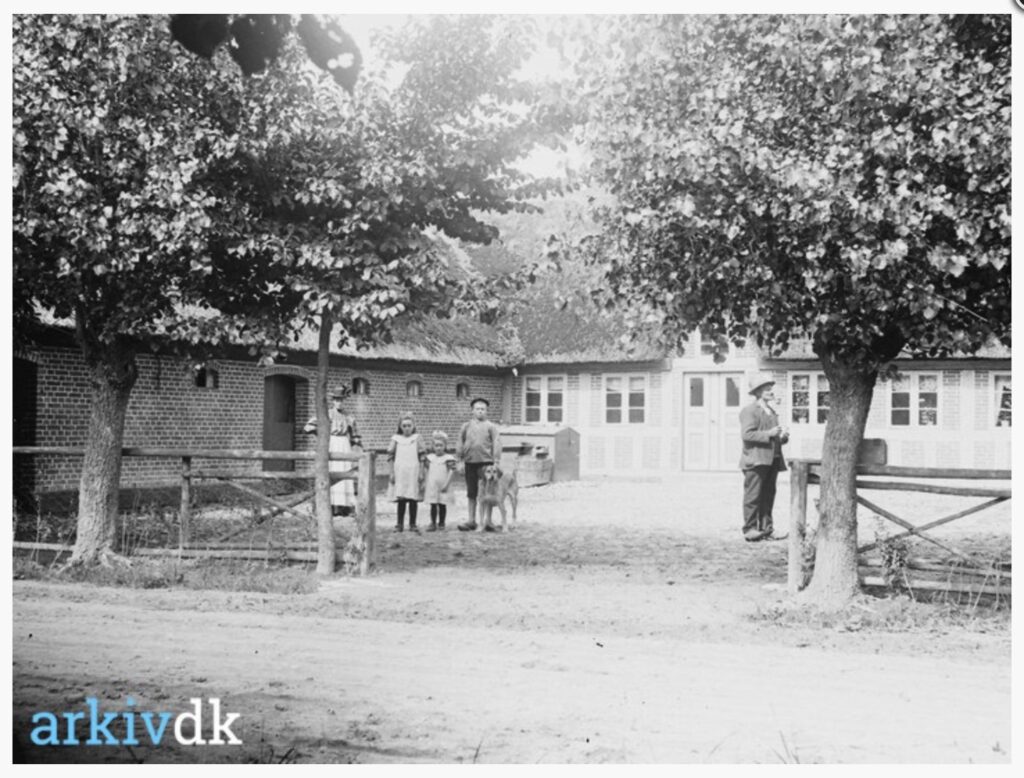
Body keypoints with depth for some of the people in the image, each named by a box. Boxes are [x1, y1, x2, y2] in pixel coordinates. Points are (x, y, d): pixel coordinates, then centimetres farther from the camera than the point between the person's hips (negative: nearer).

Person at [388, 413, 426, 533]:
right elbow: (391, 457, 7)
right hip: (400, 472, 1)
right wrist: (392, 473, 2)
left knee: (413, 499, 1)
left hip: (413, 472, 0)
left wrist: (421, 473, 0)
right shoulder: (396, 439, 5)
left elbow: (421, 457, 4)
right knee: (401, 499, 2)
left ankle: (412, 524, 9)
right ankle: (400, 524, 9)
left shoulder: (417, 438, 4)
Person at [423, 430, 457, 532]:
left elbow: (451, 472, -9)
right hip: (431, 487, 3)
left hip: (443, 488, -3)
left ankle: (441, 524, 13)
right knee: (433, 505, 4)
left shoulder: (448, 458, -5)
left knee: (442, 505, 4)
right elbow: (427, 471, 13)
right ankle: (433, 524, 9)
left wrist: (446, 484, -15)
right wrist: (425, 484, 9)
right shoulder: (430, 458, 8)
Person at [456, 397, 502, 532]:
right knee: (471, 493, 7)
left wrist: (496, 461, -8)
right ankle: (472, 521, 13)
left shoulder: (491, 426, 4)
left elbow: (496, 444, -1)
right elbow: (460, 444, 11)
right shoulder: (466, 426, 11)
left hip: (486, 462, -2)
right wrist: (460, 460, 5)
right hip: (470, 462, 2)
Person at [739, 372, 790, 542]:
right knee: (753, 496, -7)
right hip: (755, 460, -8)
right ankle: (750, 530, -3)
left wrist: (783, 436, 8)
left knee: (768, 496, 7)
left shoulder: (772, 412, 23)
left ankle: (766, 529, 11)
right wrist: (769, 433, -19)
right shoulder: (749, 411, -4)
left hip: (772, 460, 8)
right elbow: (747, 434, -14)